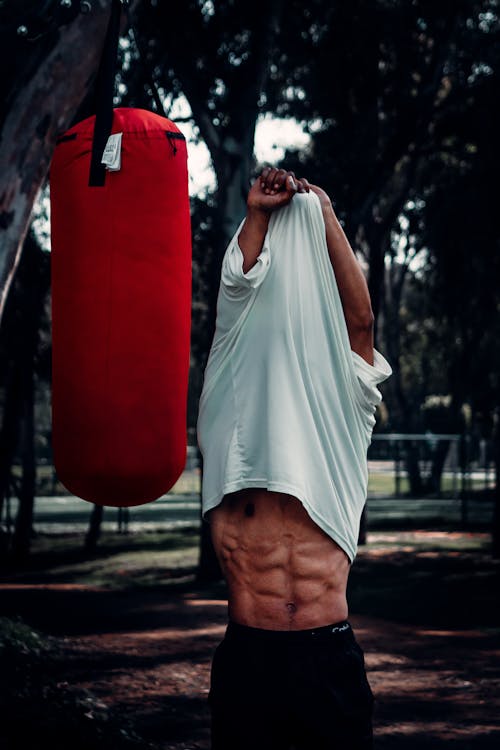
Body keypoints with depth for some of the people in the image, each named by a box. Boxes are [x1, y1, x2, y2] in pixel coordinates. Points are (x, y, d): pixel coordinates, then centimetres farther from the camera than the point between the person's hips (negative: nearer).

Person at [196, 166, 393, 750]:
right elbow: (238, 312, 6)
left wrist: (325, 217, 4)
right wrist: (257, 217, 6)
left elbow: (358, 322, 4)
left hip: (330, 657, 0)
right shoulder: (233, 445, 8)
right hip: (248, 658, 0)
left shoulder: (337, 444, 9)